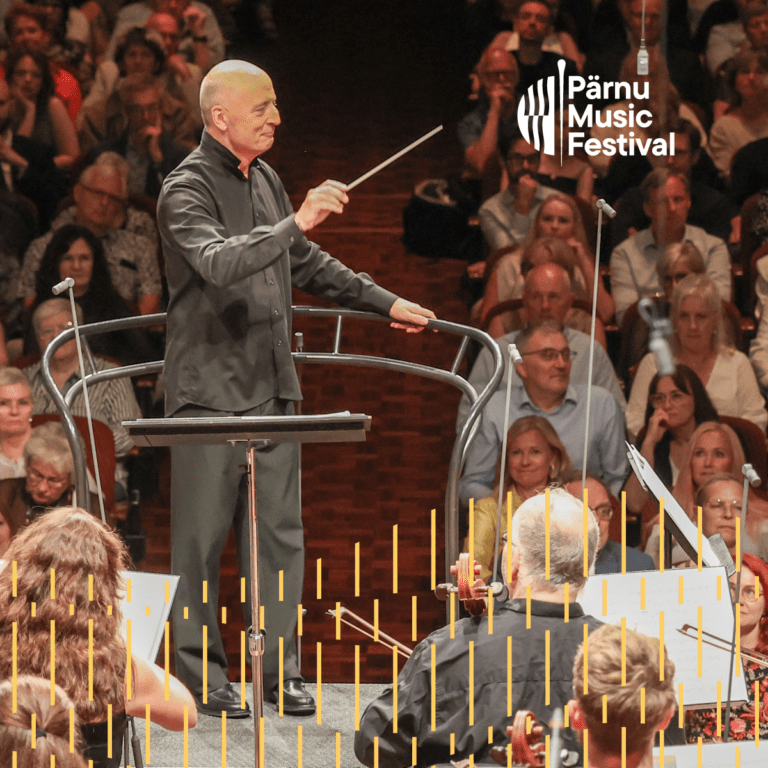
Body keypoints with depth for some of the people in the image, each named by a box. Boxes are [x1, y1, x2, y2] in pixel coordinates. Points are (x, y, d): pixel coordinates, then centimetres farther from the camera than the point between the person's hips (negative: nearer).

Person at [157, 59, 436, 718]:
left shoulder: (266, 181, 14)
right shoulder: (186, 191, -12)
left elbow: (306, 264, 28)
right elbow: (218, 262, -32)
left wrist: (384, 302, 29)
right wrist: (296, 222, -40)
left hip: (271, 387, 7)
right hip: (210, 387, -7)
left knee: (280, 532, 6)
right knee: (202, 537, -1)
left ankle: (279, 669, 12)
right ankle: (201, 675, 7)